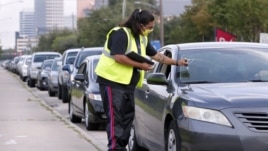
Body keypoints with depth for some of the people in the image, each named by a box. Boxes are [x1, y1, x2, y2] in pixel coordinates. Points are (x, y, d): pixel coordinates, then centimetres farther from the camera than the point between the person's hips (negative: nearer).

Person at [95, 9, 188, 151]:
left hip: (128, 83, 9)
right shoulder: (120, 33, -13)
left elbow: (156, 55, 23)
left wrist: (177, 62, 21)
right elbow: (118, 57, -23)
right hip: (113, 81, -9)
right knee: (115, 117, -11)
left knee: (127, 116, 8)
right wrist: (141, 65, -16)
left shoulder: (142, 38, 15)